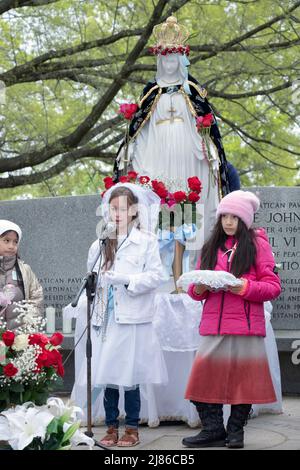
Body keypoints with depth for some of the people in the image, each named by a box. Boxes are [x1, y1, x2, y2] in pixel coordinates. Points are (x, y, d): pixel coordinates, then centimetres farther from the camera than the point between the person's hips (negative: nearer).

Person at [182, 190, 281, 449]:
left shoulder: (257, 243, 5)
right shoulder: (211, 247, 17)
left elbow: (273, 287, -2)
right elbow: (195, 290, 17)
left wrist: (243, 287, -17)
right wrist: (199, 288, -7)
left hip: (247, 325, -3)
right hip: (213, 326, 4)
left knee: (244, 378, 0)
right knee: (205, 376, -4)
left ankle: (236, 430, 14)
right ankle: (213, 430, 6)